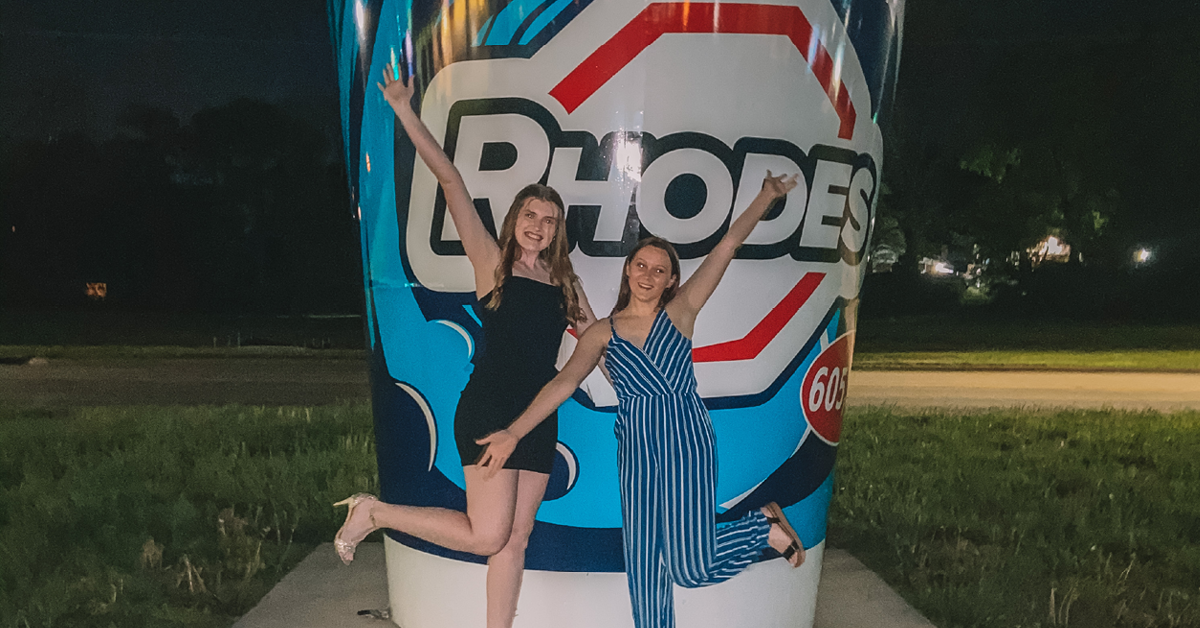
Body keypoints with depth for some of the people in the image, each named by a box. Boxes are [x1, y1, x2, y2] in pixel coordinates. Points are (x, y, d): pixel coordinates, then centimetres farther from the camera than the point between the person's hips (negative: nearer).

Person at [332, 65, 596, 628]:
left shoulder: (564, 282, 14)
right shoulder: (491, 262, -1)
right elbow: (451, 183, -7)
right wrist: (406, 115, -10)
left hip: (539, 415, 6)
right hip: (487, 407, -6)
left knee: (515, 538, 7)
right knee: (487, 536, -9)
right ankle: (375, 512, 11)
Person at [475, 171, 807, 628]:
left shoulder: (680, 312, 2)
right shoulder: (603, 333, 5)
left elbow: (727, 245, 0)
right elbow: (564, 383, -5)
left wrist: (768, 195, -1)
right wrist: (513, 433, -15)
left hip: (686, 441, -3)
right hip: (636, 449, 3)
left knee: (690, 568, -5)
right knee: (643, 564, 8)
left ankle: (766, 526, 20)